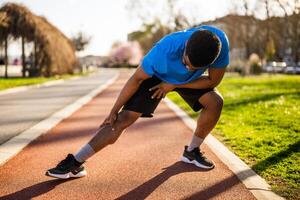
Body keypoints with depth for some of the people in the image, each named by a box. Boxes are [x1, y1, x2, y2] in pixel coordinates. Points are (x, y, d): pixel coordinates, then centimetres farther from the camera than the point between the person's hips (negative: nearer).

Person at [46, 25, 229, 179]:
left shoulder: (219, 42, -35)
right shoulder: (165, 49, -42)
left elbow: (213, 81, -19)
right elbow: (137, 79, -28)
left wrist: (173, 85, -22)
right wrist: (114, 111, -20)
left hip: (190, 81, 4)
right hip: (156, 75, -3)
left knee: (215, 102, -17)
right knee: (124, 119, -16)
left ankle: (192, 152, 5)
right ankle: (76, 163, -11)